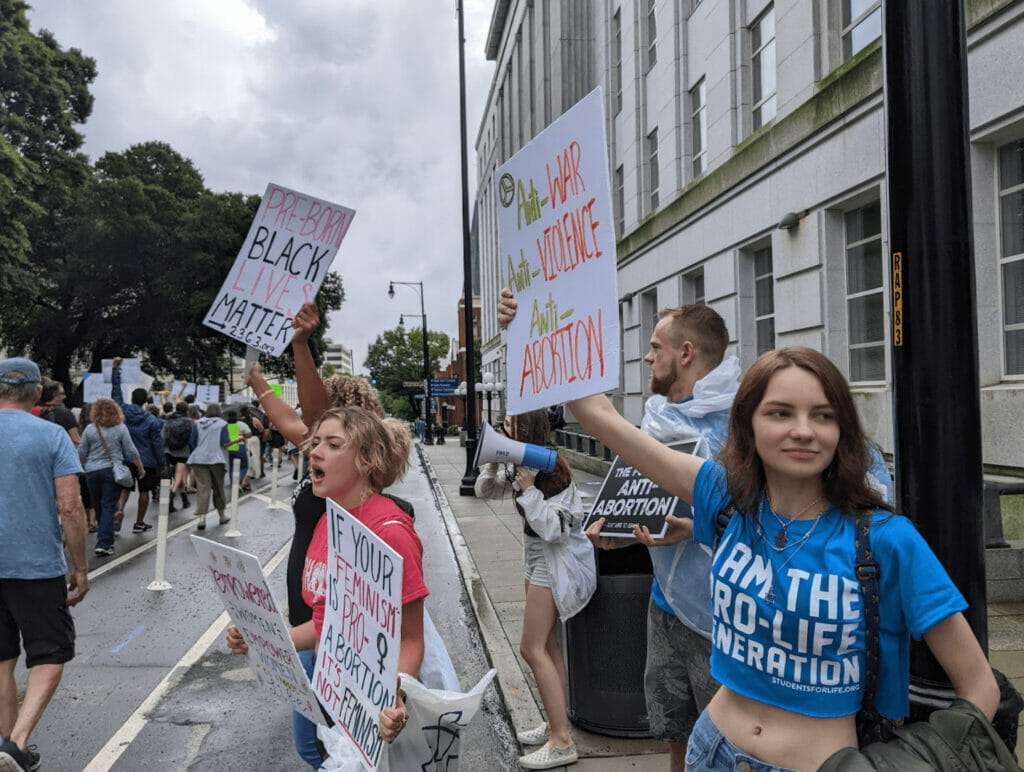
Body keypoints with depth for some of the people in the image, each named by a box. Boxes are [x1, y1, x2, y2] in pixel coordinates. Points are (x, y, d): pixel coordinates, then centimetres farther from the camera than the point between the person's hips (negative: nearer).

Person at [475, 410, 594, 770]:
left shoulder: (552, 470, -23)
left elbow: (552, 530, -25)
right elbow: (484, 491, 11)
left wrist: (528, 488, -28)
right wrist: (494, 462, -5)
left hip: (556, 561, -9)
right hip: (537, 557, 9)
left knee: (532, 648, -8)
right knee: (546, 645, 14)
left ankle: (562, 742, -2)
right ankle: (556, 724, 25)